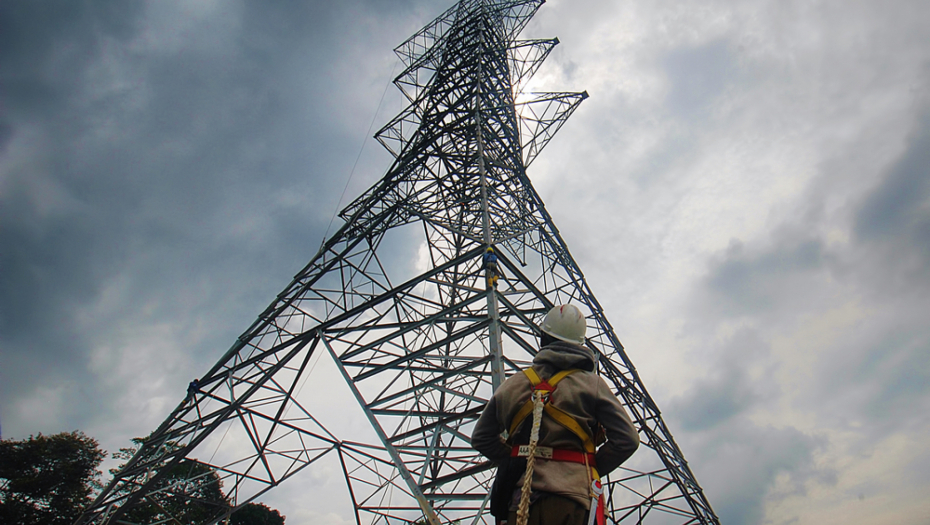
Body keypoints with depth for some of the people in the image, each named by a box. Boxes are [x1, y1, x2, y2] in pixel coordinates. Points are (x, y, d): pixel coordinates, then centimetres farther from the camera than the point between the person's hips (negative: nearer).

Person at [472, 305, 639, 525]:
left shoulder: (513, 384, 9)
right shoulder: (592, 383, 1)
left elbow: (481, 438, 15)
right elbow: (627, 439, -3)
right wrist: (593, 470, 8)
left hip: (519, 499, 2)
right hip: (568, 500, -2)